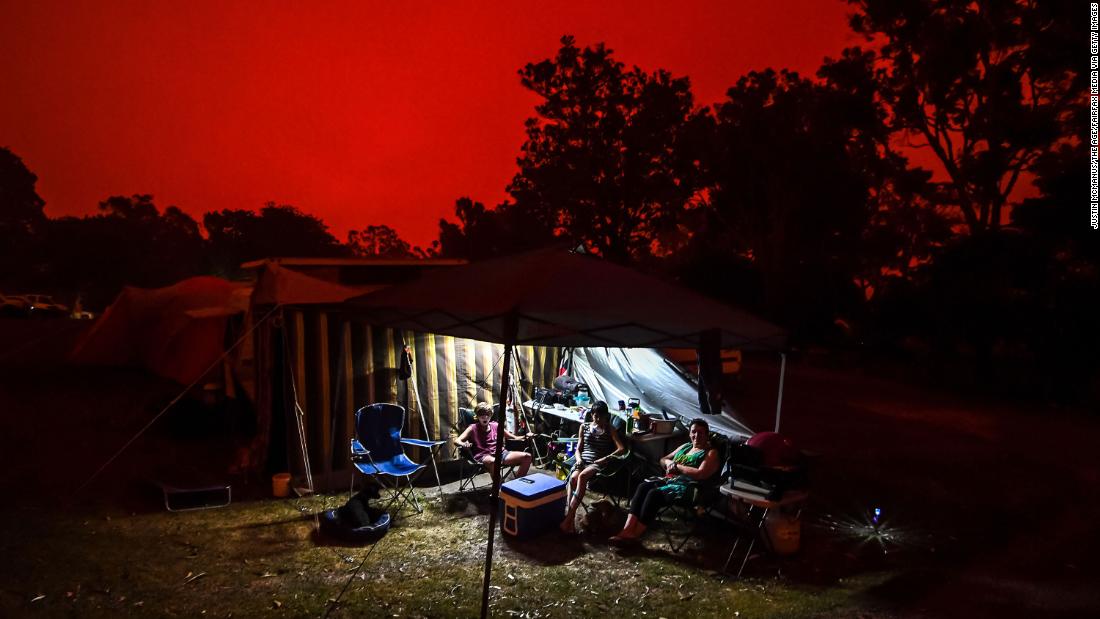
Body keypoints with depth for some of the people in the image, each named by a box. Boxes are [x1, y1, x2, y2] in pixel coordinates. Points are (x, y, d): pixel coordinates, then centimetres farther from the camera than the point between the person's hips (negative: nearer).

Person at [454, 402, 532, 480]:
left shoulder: (495, 426, 16)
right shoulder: (473, 428, 6)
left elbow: (514, 438, 22)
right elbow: (457, 441, -6)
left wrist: (524, 437, 1)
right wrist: (464, 444, -30)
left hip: (500, 453, 5)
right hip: (483, 456, -5)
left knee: (527, 456, -13)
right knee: (494, 462, -44)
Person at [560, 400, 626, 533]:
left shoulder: (610, 429, 8)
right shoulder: (584, 427, 17)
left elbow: (622, 449, -3)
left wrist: (605, 458, -15)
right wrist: (578, 458, -6)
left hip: (598, 463, -3)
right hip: (583, 461, 3)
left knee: (582, 476, -37)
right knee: (573, 478, -34)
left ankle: (569, 516, -41)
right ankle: (570, 517, -41)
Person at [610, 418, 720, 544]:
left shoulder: (711, 453, 0)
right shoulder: (685, 446, 22)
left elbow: (700, 474, -16)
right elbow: (663, 459, 27)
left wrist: (677, 466, -8)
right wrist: (668, 462, 2)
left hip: (686, 486, -7)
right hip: (669, 479, 7)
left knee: (654, 493, -30)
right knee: (643, 486, -20)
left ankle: (636, 534, -26)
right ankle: (628, 529, -30)